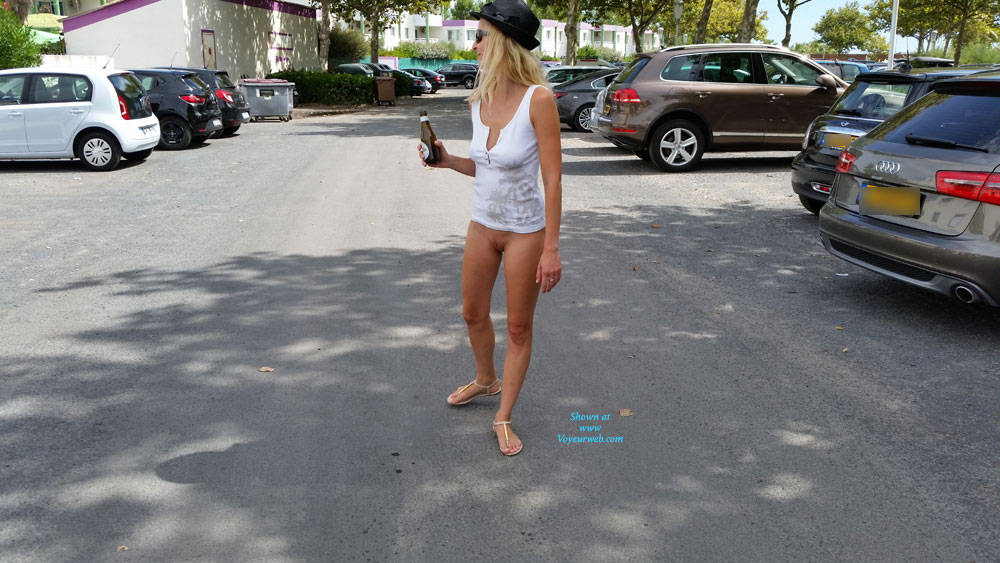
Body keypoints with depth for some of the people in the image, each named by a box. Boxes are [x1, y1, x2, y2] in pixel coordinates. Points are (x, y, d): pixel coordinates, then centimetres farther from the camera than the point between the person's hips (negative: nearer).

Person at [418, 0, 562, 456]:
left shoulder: (538, 100, -19)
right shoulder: (481, 101, 0)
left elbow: (553, 178, -19)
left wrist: (551, 249, -20)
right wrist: (448, 161, -7)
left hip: (525, 231, -6)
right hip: (482, 225, 7)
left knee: (519, 328, 7)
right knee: (473, 314, 20)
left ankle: (503, 417, 23)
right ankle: (485, 380, 47)